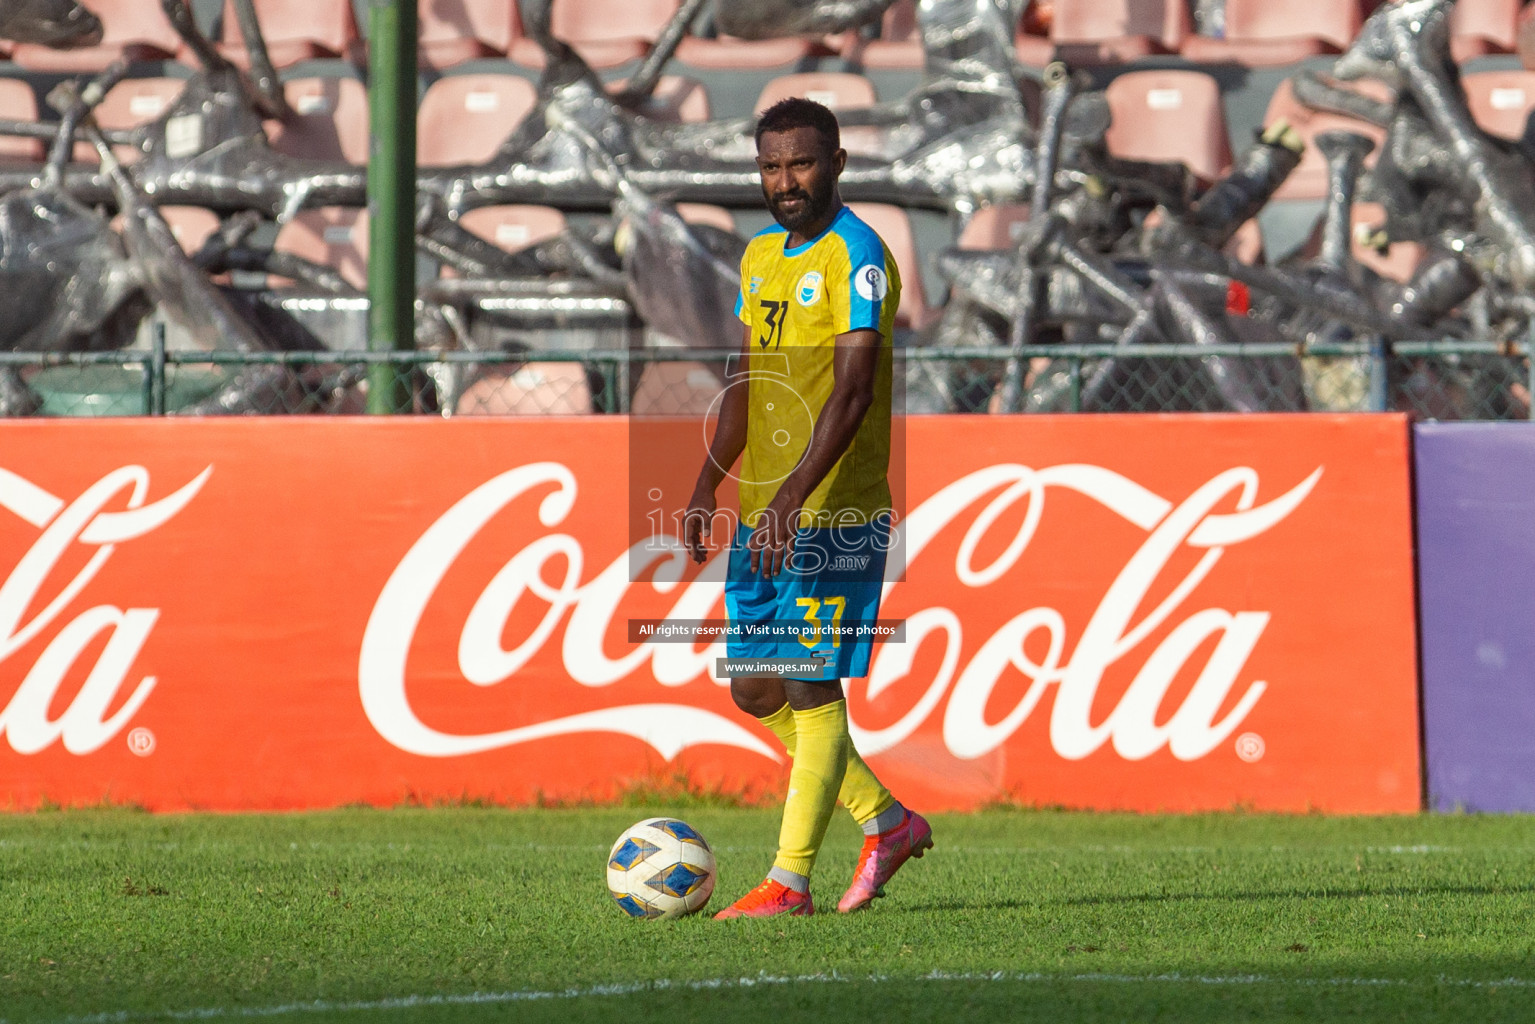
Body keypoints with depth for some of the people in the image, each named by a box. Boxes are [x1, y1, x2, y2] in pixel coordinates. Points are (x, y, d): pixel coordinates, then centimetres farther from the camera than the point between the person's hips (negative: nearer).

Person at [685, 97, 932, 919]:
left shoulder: (855, 254, -13)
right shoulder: (760, 255, 13)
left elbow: (853, 390, -22)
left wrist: (793, 495, -30)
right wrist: (708, 488, 11)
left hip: (833, 513, -9)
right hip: (762, 513, 9)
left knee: (811, 689, -6)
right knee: (756, 689, 11)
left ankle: (789, 880, -1)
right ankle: (887, 821, 23)